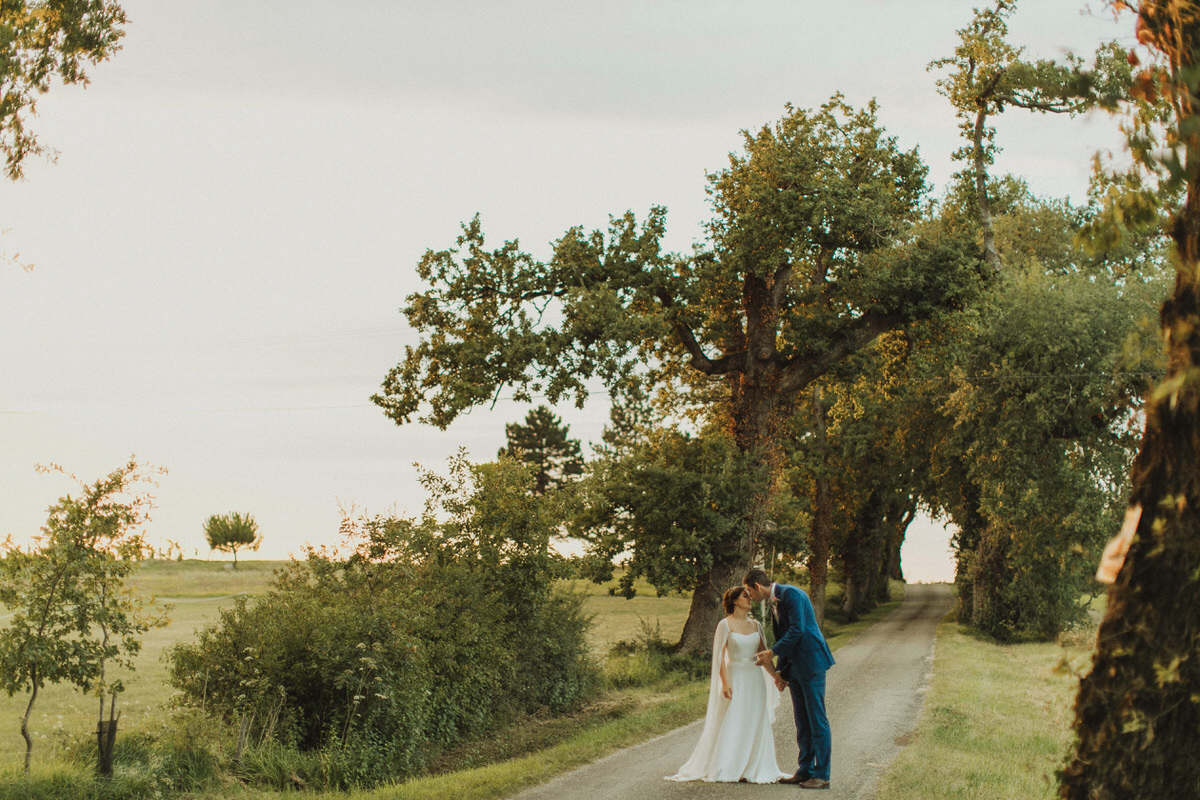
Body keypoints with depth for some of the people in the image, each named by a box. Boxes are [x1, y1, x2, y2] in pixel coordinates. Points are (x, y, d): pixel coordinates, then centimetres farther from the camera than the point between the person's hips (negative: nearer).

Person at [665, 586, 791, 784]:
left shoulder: (755, 626, 11)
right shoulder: (725, 625, -4)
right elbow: (720, 656, -8)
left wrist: (776, 677, 4)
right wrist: (725, 683, -17)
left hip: (755, 679, 5)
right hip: (736, 679, -5)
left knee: (754, 725, 4)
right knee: (731, 725, -6)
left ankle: (750, 769, 9)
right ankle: (727, 770, -1)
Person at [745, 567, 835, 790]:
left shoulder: (791, 594, -13)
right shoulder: (774, 603, 16)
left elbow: (797, 630, -20)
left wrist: (772, 652, -15)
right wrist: (780, 670, 18)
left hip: (810, 663, -10)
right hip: (794, 667, 10)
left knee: (816, 719, -6)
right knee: (802, 722, 12)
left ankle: (822, 775, -5)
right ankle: (806, 770, 17)